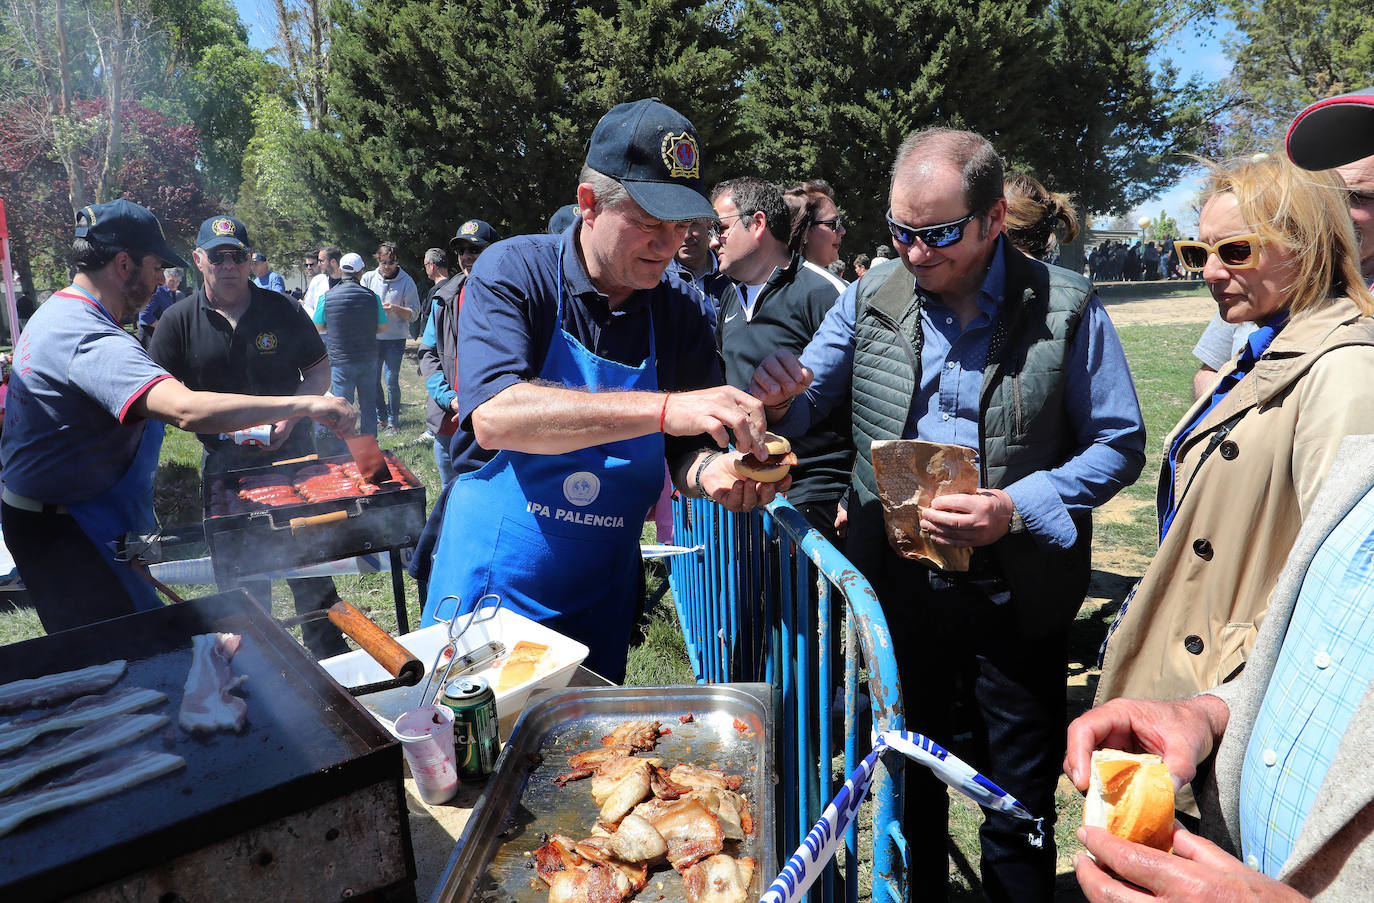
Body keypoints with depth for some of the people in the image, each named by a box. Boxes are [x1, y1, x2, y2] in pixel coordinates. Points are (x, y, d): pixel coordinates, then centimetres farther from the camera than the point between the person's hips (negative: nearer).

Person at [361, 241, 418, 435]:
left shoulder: (406, 281, -2)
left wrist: (395, 309, -20)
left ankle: (393, 421, 6)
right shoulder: (368, 278, 6)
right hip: (372, 337, 4)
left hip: (395, 338, -4)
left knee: (391, 380, -7)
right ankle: (380, 416, 28)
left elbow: (414, 313, -3)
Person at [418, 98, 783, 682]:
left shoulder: (678, 309, -3)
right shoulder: (513, 271, -14)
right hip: (489, 586, -3)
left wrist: (710, 471, -25)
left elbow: (686, 451, -1)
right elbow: (494, 416, -30)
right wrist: (662, 408, -38)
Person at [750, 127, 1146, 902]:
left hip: (1017, 598, -2)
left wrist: (1015, 508, -22)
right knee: (908, 782, 21)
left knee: (1019, 804, 15)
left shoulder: (1066, 309, -9)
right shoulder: (871, 298, -2)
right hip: (900, 586, 3)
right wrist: (778, 400, -19)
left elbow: (1120, 443, -5)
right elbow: (807, 405, 7)